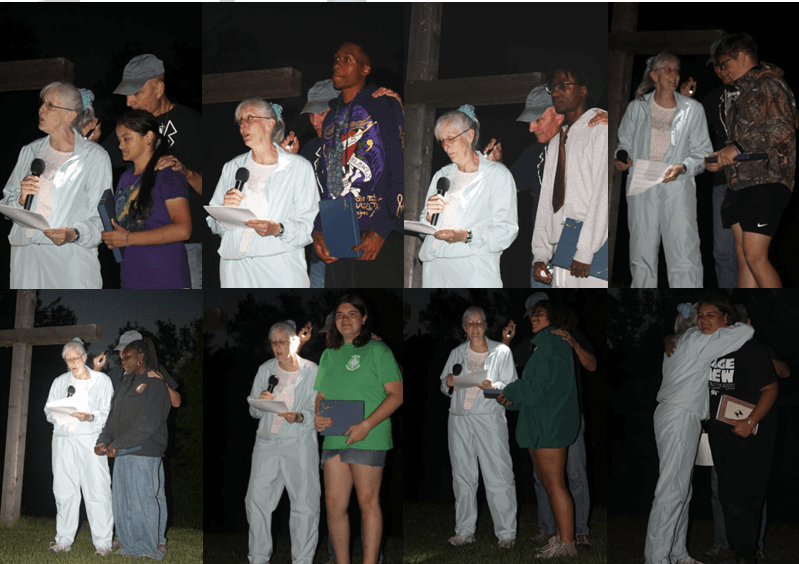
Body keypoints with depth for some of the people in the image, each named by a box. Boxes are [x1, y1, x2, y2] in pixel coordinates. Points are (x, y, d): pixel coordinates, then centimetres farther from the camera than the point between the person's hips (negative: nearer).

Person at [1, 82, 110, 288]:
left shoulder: (95, 158, -1)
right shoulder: (30, 152, 14)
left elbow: (101, 218, -3)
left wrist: (73, 234, -20)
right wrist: (21, 200, -4)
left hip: (70, 258, -4)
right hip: (25, 256, 4)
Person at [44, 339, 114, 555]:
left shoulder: (102, 381, 9)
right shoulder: (60, 382, 19)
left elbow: (109, 413, 2)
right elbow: (49, 411, 16)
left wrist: (90, 417, -16)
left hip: (90, 439, -3)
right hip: (63, 439, 3)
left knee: (97, 489, -8)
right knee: (64, 490, 1)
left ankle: (103, 542, -5)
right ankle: (64, 539, 9)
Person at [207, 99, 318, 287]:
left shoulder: (299, 167, 4)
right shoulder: (232, 168, 17)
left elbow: (309, 223, -3)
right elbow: (213, 222, 15)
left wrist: (277, 229, -20)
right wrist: (227, 210, -7)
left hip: (280, 267, -3)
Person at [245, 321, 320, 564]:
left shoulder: (312, 372, -1)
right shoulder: (265, 370, 10)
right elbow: (253, 411, 13)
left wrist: (299, 417, -22)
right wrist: (261, 403, -10)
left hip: (299, 443, -4)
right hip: (266, 443, 4)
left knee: (305, 505, -2)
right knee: (256, 501, 4)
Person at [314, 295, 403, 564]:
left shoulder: (377, 350, 0)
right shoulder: (329, 355, 18)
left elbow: (396, 394, -6)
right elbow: (321, 396, 22)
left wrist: (366, 426, -16)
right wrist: (318, 416, -2)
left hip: (368, 439, -5)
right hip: (334, 439, 6)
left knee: (368, 502, -3)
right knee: (334, 505, 3)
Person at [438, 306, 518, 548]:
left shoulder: (501, 351, 4)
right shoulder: (457, 353, 14)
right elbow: (444, 387, 20)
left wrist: (492, 386, -18)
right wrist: (449, 383, -3)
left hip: (489, 418, -4)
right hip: (459, 419, 4)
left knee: (499, 476, -7)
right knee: (463, 476, 6)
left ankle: (506, 532, -2)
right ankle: (464, 531, 14)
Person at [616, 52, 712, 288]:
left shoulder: (693, 109, 6)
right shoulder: (636, 108, 9)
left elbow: (702, 151, 6)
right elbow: (625, 142, 17)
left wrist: (682, 167, -13)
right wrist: (621, 159, -5)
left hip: (678, 189, -1)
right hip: (641, 189, 2)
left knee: (685, 257, -9)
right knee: (642, 255, 6)